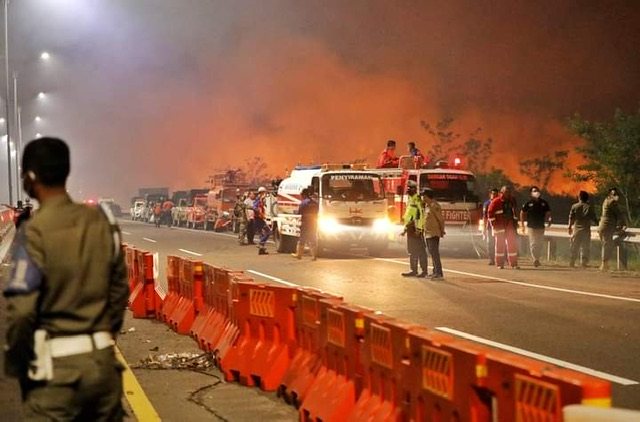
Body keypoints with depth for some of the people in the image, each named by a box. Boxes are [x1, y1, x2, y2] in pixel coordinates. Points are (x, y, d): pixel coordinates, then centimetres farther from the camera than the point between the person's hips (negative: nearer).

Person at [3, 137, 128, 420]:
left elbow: (22, 310, -16)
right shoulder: (102, 221, 3)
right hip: (103, 360, 5)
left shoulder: (35, 231, -13)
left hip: (57, 366, -5)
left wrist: (15, 364, -1)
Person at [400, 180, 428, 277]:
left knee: (420, 250, -8)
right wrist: (405, 228, 25)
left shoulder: (417, 199, -12)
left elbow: (420, 214, -20)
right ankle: (413, 270, 17)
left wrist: (418, 228, -24)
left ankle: (424, 271, -6)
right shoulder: (410, 200, 19)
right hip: (410, 228, 10)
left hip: (415, 228, -10)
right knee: (411, 250, 12)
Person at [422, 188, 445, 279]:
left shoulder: (434, 206, -15)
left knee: (434, 253, -12)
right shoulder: (427, 205, 14)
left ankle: (439, 273, -12)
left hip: (433, 234, -10)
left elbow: (441, 219, -13)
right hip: (428, 234, 10)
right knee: (432, 253, 13)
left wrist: (442, 231, -3)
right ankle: (435, 272, 18)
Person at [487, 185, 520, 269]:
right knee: (500, 244, 1)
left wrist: (515, 221, 18)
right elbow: (490, 213, -9)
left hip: (510, 225, 5)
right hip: (499, 226, -5)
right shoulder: (496, 201, -8)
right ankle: (499, 264, 7)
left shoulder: (512, 201, 11)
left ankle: (513, 263, 5)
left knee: (512, 243, 1)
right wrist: (493, 224, -13)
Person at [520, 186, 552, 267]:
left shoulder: (544, 203, 6)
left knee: (540, 244, 6)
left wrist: (549, 220, -7)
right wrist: (522, 225, 3)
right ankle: (535, 259, -8)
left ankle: (537, 259, 16)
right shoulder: (528, 203, -1)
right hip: (531, 226, -3)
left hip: (541, 227, 3)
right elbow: (522, 213, 6)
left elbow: (548, 213, 13)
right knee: (533, 243, -8)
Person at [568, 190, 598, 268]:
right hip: (586, 229, -1)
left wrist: (570, 227, 9)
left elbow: (571, 218, 1)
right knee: (585, 246, 4)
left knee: (574, 246, 5)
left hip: (577, 229, 1)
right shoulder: (589, 207, -1)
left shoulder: (574, 206, 2)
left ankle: (571, 262, 2)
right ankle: (584, 262, -2)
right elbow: (594, 218, 0)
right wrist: (598, 224, 16)